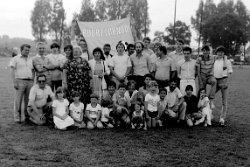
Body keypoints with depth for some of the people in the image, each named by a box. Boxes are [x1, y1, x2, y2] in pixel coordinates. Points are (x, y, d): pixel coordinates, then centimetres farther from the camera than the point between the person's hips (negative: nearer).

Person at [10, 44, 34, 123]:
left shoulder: (31, 59, 17)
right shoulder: (16, 59, 4)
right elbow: (12, 71, -2)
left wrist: (32, 82, 10)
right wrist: (14, 82, -11)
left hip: (29, 81, 4)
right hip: (20, 81, -4)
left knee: (28, 100, 5)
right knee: (18, 100, -3)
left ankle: (27, 116, 14)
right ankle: (17, 118, 2)